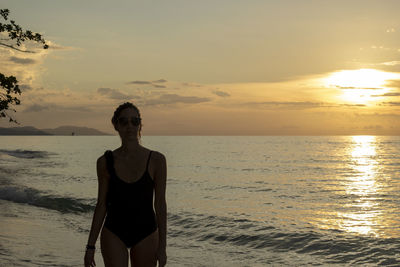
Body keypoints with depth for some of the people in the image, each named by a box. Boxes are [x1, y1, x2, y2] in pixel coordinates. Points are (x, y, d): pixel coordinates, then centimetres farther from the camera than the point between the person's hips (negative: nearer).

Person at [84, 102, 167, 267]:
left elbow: (160, 204, -3)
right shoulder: (105, 162, -3)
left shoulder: (156, 160, -6)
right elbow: (101, 204, 3)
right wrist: (90, 246, 3)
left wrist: (162, 246, -5)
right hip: (114, 234, 0)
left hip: (146, 234, 0)